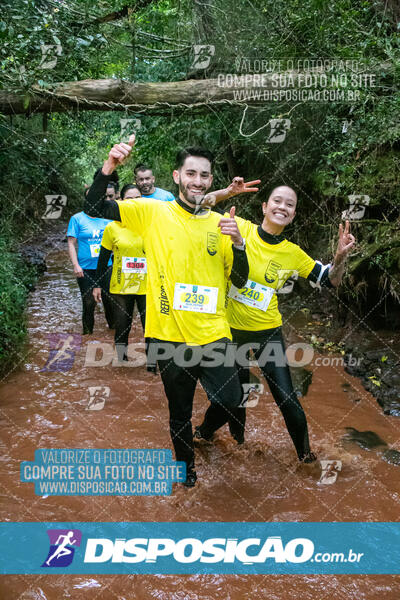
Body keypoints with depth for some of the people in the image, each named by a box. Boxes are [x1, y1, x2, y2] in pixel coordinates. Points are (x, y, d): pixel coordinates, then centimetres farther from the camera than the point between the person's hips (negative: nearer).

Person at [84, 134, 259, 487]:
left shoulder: (220, 223, 4)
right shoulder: (153, 212, -1)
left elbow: (239, 281, 4)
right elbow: (94, 208, -6)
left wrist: (237, 242, -14)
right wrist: (109, 167, -23)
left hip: (212, 333, 1)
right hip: (169, 335, -1)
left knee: (231, 401, -3)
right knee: (179, 411, 15)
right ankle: (186, 465, 44)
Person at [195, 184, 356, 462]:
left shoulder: (293, 253, -4)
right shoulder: (239, 227, -9)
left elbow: (330, 281, 3)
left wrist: (341, 256, -15)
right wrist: (227, 193, -22)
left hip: (267, 332, 1)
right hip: (230, 328, -1)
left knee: (286, 397, 4)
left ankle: (305, 453, 29)